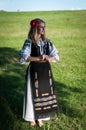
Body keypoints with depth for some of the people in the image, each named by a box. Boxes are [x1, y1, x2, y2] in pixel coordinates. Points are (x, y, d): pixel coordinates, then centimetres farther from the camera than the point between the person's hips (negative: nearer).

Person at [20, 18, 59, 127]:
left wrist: (48, 58, -15)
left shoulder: (47, 41, 5)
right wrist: (38, 58, -22)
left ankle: (40, 117, 25)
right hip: (34, 71, -4)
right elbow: (24, 57, -15)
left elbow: (55, 55, 5)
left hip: (46, 70, 5)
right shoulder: (29, 42, -8)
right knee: (33, 93, 5)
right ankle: (32, 117, 23)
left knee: (45, 92, 9)